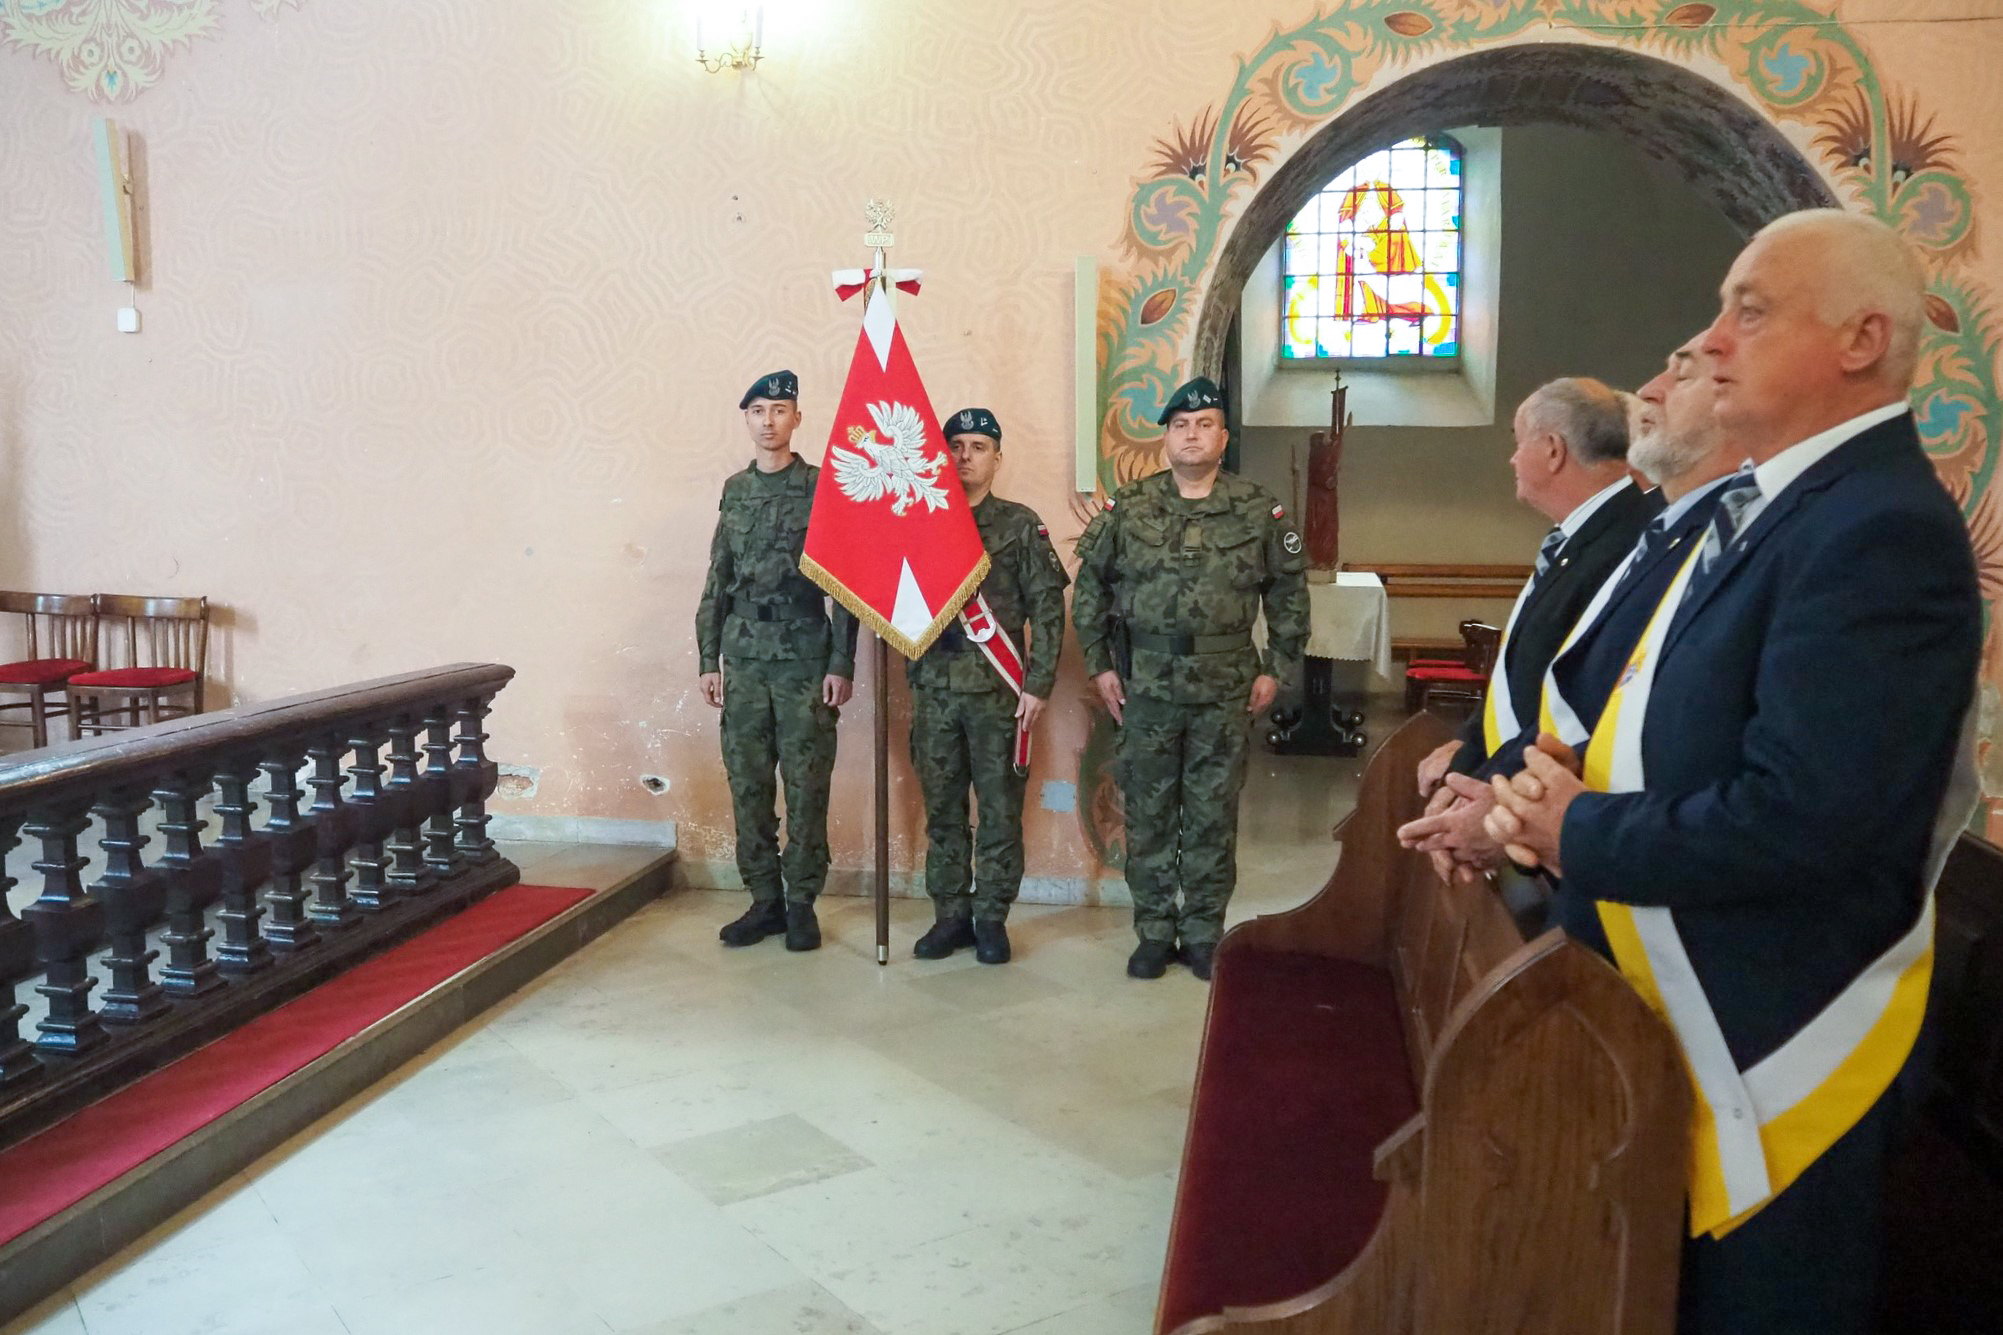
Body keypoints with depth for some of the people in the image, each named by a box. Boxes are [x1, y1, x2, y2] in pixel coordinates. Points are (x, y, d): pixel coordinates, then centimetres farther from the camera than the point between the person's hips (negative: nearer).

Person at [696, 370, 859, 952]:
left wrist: (841, 664, -9)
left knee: (805, 786, 1)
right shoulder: (734, 491, 11)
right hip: (744, 658, 4)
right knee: (747, 784, 6)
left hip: (806, 658, -4)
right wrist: (708, 658, 9)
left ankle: (801, 904, 12)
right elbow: (718, 581, 14)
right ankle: (764, 901, 18)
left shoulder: (822, 488, -2)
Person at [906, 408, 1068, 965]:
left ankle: (990, 917, 15)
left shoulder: (1020, 525, 2)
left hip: (997, 688, -2)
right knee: (941, 808, 8)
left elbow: (1047, 609, -1)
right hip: (933, 686, 2)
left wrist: (1039, 684, -8)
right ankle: (950, 914, 20)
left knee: (1000, 808, 3)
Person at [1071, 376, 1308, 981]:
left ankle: (1204, 934, 21)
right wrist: (1099, 663, 2)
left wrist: (1278, 668, 3)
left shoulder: (1258, 510, 2)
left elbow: (1289, 591, 7)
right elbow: (1090, 585, 6)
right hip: (1145, 687, 0)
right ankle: (1154, 932, 20)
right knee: (1147, 812, 7)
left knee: (1214, 816, 8)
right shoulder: (1128, 508, 2)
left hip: (1225, 689, 0)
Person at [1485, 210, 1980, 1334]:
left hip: (1769, 1039, -9)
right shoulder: (1771, 500, 7)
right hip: (1673, 1004, 9)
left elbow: (1795, 820, -31)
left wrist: (1579, 834, -17)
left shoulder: (1881, 529, -23)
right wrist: (1565, 781, -4)